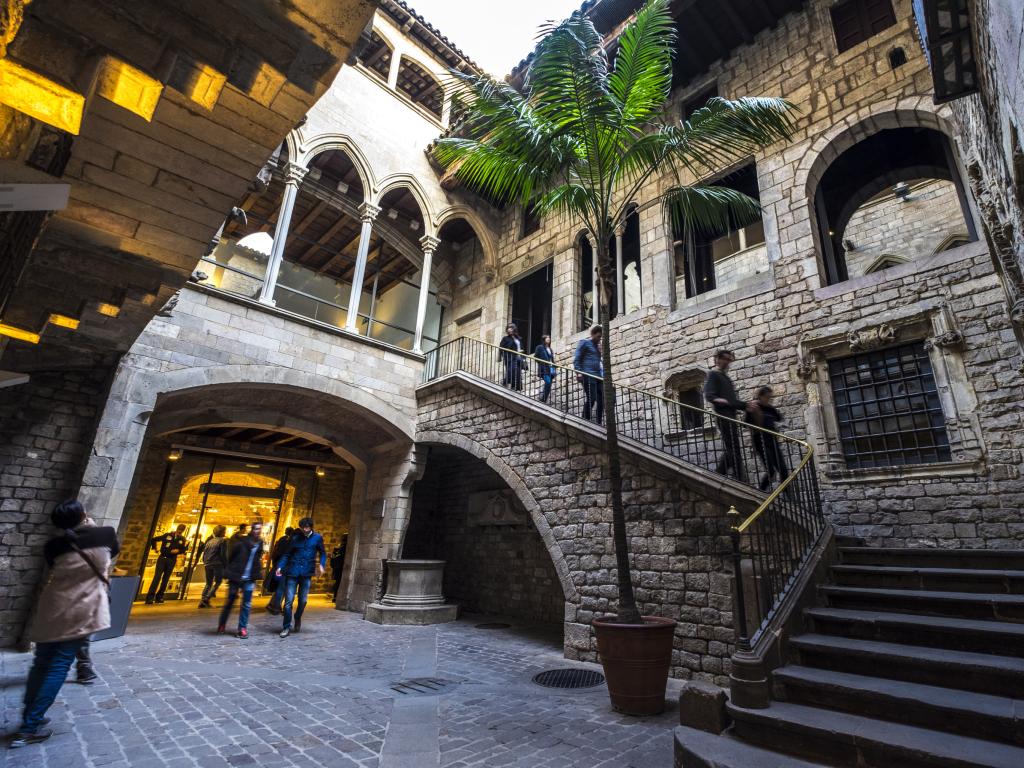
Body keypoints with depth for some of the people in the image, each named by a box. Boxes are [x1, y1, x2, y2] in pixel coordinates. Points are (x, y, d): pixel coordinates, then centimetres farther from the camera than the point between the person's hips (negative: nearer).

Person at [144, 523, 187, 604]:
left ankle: (159, 597, 16)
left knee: (165, 579, 6)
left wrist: (178, 551, -10)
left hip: (172, 560, 2)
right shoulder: (168, 535, -2)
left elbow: (184, 549, 9)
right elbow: (154, 539, 6)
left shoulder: (182, 539, 4)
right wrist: (154, 548, 0)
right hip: (162, 558, -2)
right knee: (157, 577, -10)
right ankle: (150, 597, -8)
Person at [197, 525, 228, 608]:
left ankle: (202, 601, 6)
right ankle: (206, 599, -12)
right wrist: (226, 565, -3)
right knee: (217, 582, 2)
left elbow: (204, 553, 16)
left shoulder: (209, 541, 15)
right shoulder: (223, 541, -5)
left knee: (208, 583, 16)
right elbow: (224, 554, -10)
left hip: (208, 564, 7)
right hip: (218, 564, -7)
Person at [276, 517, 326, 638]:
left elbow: (322, 553, 8)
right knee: (288, 600, -3)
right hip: (292, 572, 0)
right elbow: (287, 554, 6)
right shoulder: (295, 537, 1)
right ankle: (287, 627, 11)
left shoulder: (317, 538, 1)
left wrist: (321, 565, -7)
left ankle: (298, 620, 37)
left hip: (306, 573, 0)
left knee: (303, 600, 10)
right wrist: (280, 566, -7)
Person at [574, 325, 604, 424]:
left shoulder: (598, 346, 25)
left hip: (599, 376, 7)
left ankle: (598, 424, 7)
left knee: (601, 400, 0)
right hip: (588, 375, -7)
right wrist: (578, 373, -12)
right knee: (591, 398, -15)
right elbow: (576, 359, -1)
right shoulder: (584, 343, 6)